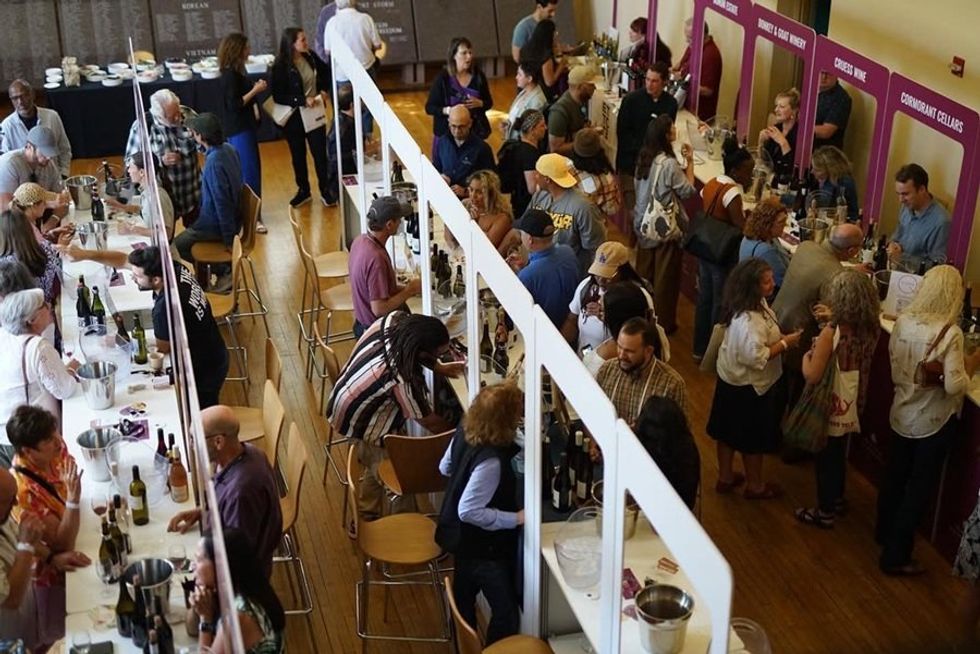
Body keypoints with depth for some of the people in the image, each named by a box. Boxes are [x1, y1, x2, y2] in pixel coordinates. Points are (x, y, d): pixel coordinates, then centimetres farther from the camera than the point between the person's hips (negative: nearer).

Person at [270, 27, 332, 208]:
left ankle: (325, 190, 20)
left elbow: (326, 72, 15)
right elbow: (278, 96, -18)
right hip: (294, 117, -2)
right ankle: (303, 190, 29)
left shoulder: (310, 57, -5)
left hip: (315, 113, 2)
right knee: (298, 155, 13)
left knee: (320, 152, 5)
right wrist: (303, 101, -25)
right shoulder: (281, 67, -17)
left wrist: (324, 90, -1)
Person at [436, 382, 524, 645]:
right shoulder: (491, 461, -36)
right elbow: (469, 511, -32)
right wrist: (516, 518, -26)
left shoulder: (464, 430, -11)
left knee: (464, 594, 29)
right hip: (484, 546, -9)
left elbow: (445, 468, 6)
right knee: (507, 613, 7)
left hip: (462, 536, 9)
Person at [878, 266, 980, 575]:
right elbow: (954, 386, -24)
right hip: (934, 422, -6)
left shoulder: (903, 321, -7)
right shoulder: (950, 333, -24)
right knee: (919, 488, 9)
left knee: (895, 477, 24)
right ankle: (895, 556, 17)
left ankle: (884, 532, 44)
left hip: (901, 415, 6)